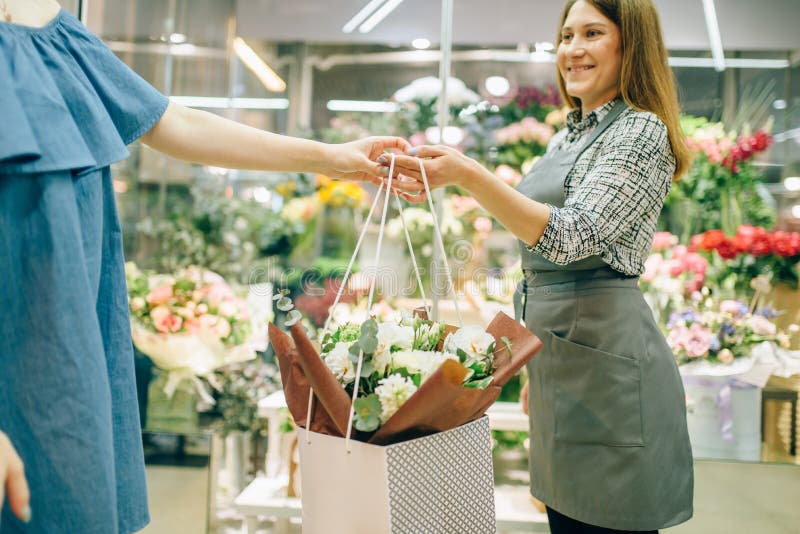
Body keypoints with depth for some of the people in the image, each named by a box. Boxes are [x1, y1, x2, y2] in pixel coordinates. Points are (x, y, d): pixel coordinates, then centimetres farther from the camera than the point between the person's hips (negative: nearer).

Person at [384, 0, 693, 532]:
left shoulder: (642, 131, -10)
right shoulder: (566, 136, 16)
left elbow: (572, 235, -24)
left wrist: (468, 176, -33)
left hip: (605, 358, -8)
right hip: (557, 358, 9)